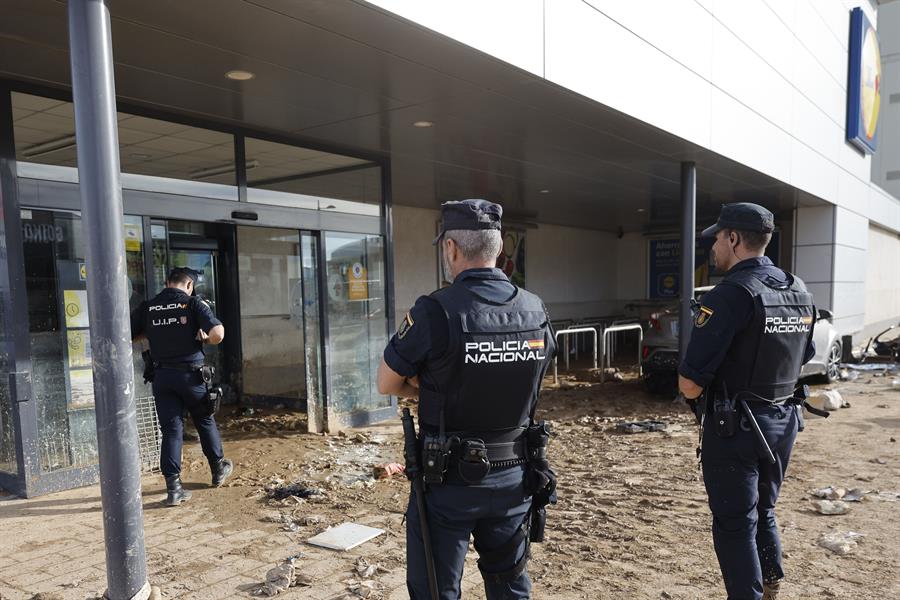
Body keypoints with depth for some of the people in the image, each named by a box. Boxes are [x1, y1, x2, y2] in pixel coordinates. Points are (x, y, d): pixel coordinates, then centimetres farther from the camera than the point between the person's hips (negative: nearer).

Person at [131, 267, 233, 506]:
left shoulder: (147, 307, 3)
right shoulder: (194, 303, -7)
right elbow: (218, 334, -18)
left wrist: (151, 332, 16)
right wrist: (204, 338, 3)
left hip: (162, 375, 2)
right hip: (191, 374, -2)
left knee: (171, 428, 6)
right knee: (205, 421, 16)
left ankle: (173, 487, 3)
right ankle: (218, 469, 33)